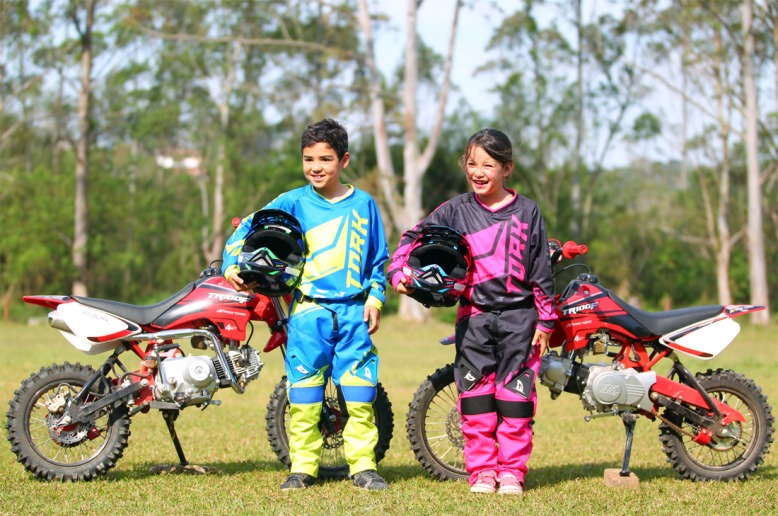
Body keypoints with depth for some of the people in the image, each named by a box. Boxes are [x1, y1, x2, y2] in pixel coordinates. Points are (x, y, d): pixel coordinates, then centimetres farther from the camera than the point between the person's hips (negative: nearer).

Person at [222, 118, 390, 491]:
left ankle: (363, 465, 5)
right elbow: (246, 229, 4)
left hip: (353, 311, 1)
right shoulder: (292, 203, 4)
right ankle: (303, 466, 6)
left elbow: (379, 257, 15)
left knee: (359, 393, -2)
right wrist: (232, 266, -11)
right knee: (303, 393, -2)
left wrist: (375, 297, 4)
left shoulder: (363, 204, 8)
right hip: (308, 311, -1)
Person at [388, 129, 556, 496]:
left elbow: (541, 270, 5)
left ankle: (512, 470, 6)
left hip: (518, 317, -1)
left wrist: (545, 321, 3)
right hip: (474, 317, 1)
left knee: (516, 395, -1)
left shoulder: (526, 212, 3)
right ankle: (481, 470, 7)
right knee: (476, 396, 0)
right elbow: (414, 237, 7)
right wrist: (398, 273, -10)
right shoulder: (456, 210, 4)